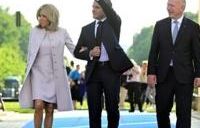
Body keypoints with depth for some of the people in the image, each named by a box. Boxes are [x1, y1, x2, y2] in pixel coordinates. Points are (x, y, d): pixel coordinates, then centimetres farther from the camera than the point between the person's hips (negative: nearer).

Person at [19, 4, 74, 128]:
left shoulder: (62, 32, 1)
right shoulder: (35, 31, 3)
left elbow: (74, 50, 4)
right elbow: (31, 54, 6)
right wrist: (28, 73, 5)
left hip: (55, 75, 0)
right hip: (39, 73, 0)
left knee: (50, 110, 2)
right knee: (38, 106, -17)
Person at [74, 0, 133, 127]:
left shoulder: (114, 24, 7)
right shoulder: (87, 29, 14)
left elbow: (111, 13, -15)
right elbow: (77, 52, 14)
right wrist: (89, 53, -6)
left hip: (111, 69, -2)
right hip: (93, 71, 3)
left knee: (112, 108, 1)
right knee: (94, 109, 2)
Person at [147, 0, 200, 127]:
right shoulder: (160, 25, 7)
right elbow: (154, 51, 6)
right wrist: (151, 72, -2)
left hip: (184, 75, -2)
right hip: (163, 75, 2)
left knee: (184, 112, 1)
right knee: (162, 110, 7)